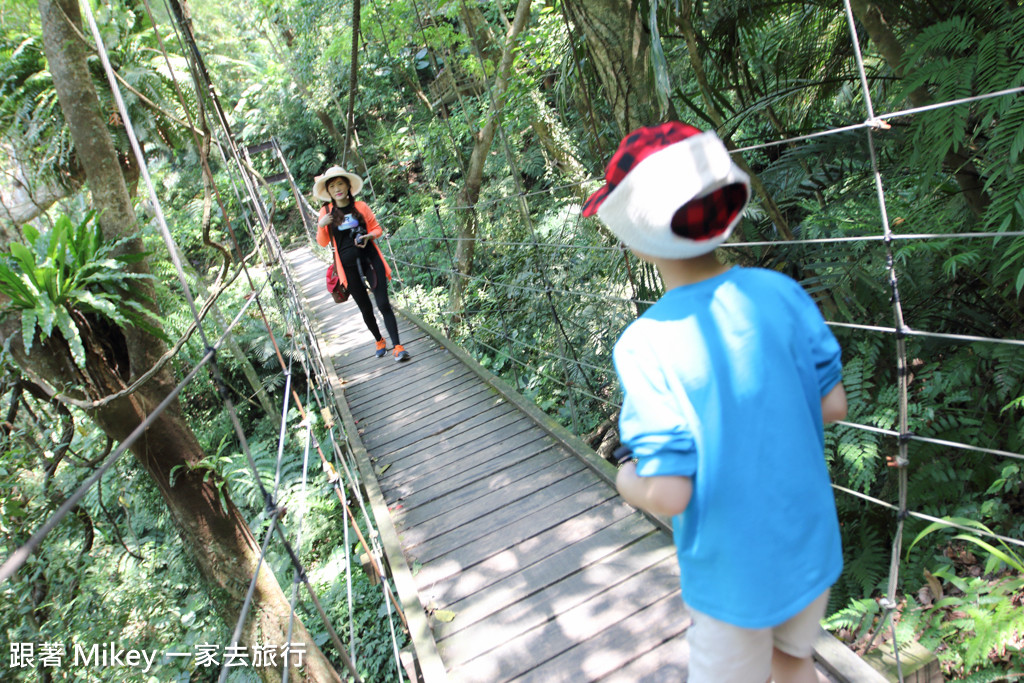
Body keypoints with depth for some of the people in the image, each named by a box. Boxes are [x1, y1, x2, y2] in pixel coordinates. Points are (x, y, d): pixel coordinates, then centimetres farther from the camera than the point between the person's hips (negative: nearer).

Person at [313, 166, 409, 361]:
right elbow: (323, 243, 6)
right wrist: (321, 226, -13)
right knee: (366, 309, 11)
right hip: (348, 267, 1)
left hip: (370, 260, -1)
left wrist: (368, 236, -12)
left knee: (383, 303, -8)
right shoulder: (326, 212, 3)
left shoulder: (360, 206, 3)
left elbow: (377, 229, 10)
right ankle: (379, 341, 32)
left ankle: (397, 345, -4)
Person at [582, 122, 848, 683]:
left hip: (735, 577, -4)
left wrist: (626, 478, -5)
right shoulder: (783, 294, -14)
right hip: (812, 550, 5)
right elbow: (832, 406, -3)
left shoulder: (645, 347, -27)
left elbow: (668, 495, -26)